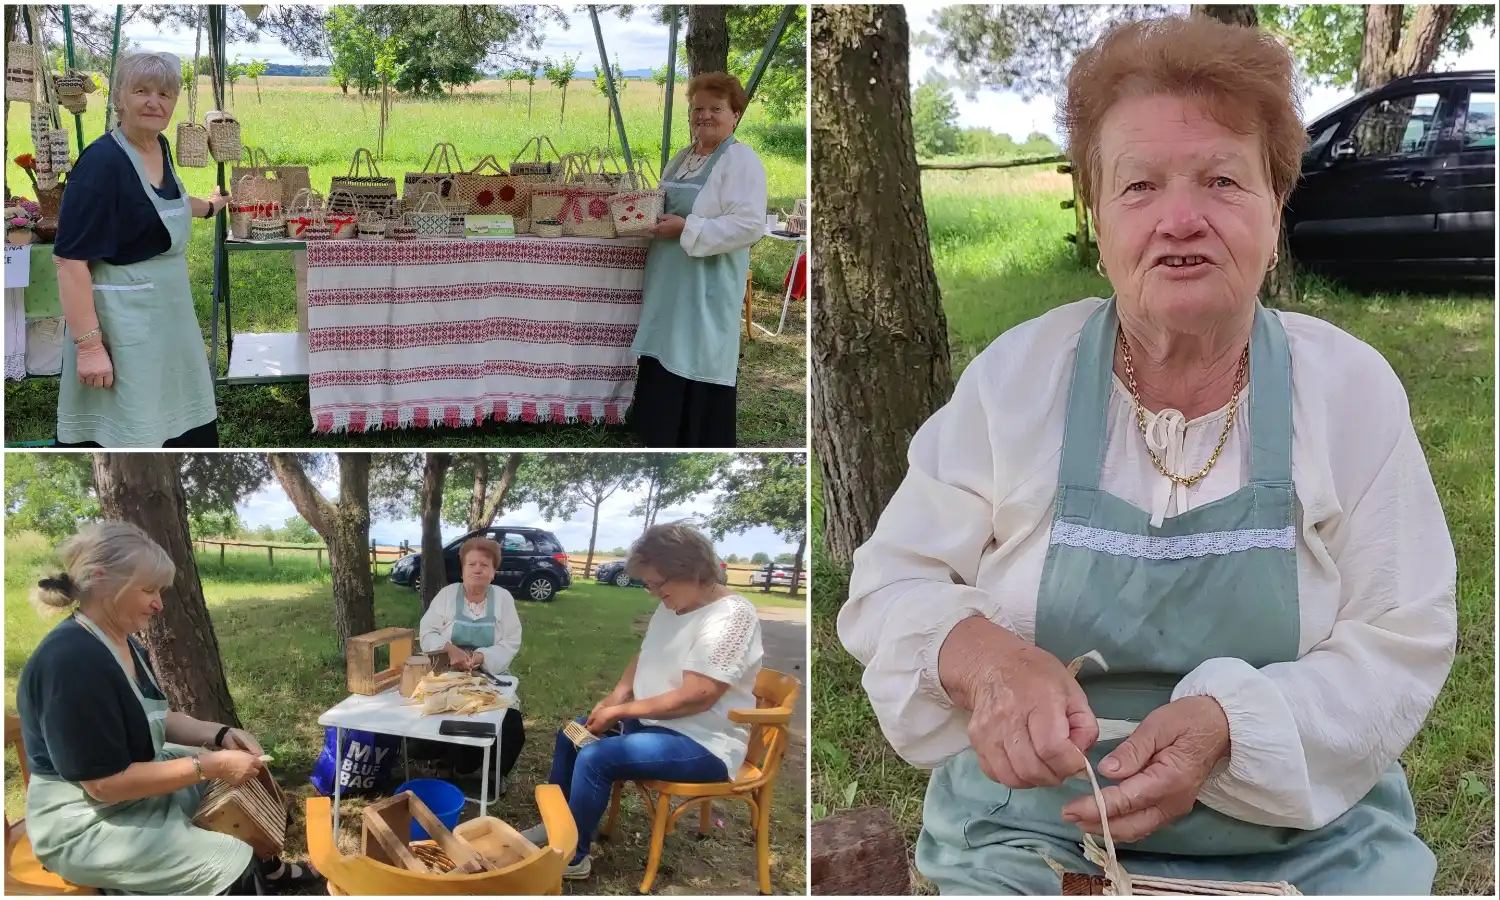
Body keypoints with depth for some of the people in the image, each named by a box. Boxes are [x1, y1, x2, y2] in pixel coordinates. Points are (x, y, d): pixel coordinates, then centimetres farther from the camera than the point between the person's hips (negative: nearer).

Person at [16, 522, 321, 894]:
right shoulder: (70, 662, -29)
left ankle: (270, 869, 38)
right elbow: (106, 783, -28)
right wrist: (211, 765, -25)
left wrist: (220, 734, -4)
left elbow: (155, 719, 14)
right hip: (87, 823, -10)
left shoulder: (123, 643, 3)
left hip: (135, 782, 10)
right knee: (233, 864, -16)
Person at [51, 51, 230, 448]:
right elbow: (70, 259, -22)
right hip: (121, 322, -9)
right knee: (123, 435, -2)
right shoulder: (102, 162, -19)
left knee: (187, 428, 15)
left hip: (169, 314, 9)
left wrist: (208, 206, 45)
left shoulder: (161, 147, 6)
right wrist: (88, 345, -26)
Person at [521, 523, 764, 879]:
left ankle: (572, 857, -6)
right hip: (655, 721, 10)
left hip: (704, 743, -10)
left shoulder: (730, 616, -24)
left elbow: (695, 697, -28)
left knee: (594, 758, -23)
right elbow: (645, 658, 19)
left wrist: (622, 710, -20)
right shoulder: (671, 607, 5)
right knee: (570, 735, 14)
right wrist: (617, 695, -2)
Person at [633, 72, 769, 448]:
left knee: (700, 383, -5)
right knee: (660, 378, 11)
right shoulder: (682, 157, 17)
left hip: (706, 292, -8)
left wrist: (686, 229, -22)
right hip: (669, 288, 8)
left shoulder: (741, 161, -9)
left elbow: (749, 226, -21)